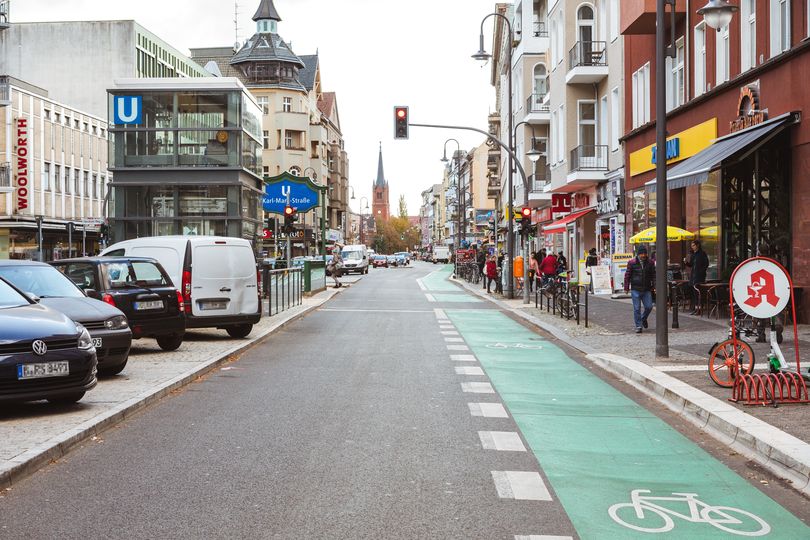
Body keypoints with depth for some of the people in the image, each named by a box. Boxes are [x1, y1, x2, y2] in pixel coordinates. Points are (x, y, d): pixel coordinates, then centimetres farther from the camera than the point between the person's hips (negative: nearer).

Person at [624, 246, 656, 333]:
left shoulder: (650, 263, 5)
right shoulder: (632, 263, -2)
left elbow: (653, 275, 11)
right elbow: (627, 275, 3)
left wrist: (654, 286, 4)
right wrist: (626, 288, 1)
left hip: (647, 290, 2)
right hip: (635, 290, -2)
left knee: (649, 307, 0)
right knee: (637, 308, -1)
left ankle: (643, 319, 30)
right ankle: (638, 326, 7)